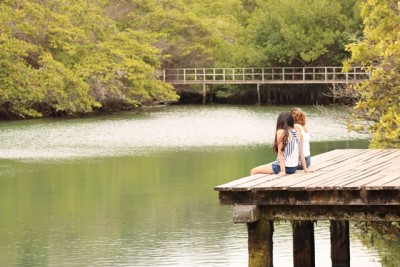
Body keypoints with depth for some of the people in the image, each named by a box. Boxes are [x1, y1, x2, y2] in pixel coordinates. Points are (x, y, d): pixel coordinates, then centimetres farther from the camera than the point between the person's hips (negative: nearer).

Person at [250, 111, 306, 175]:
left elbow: (280, 153, -13)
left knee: (253, 171, 5)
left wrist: (282, 171, -16)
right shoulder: (297, 132, 4)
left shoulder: (281, 132, -11)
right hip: (294, 168, 7)